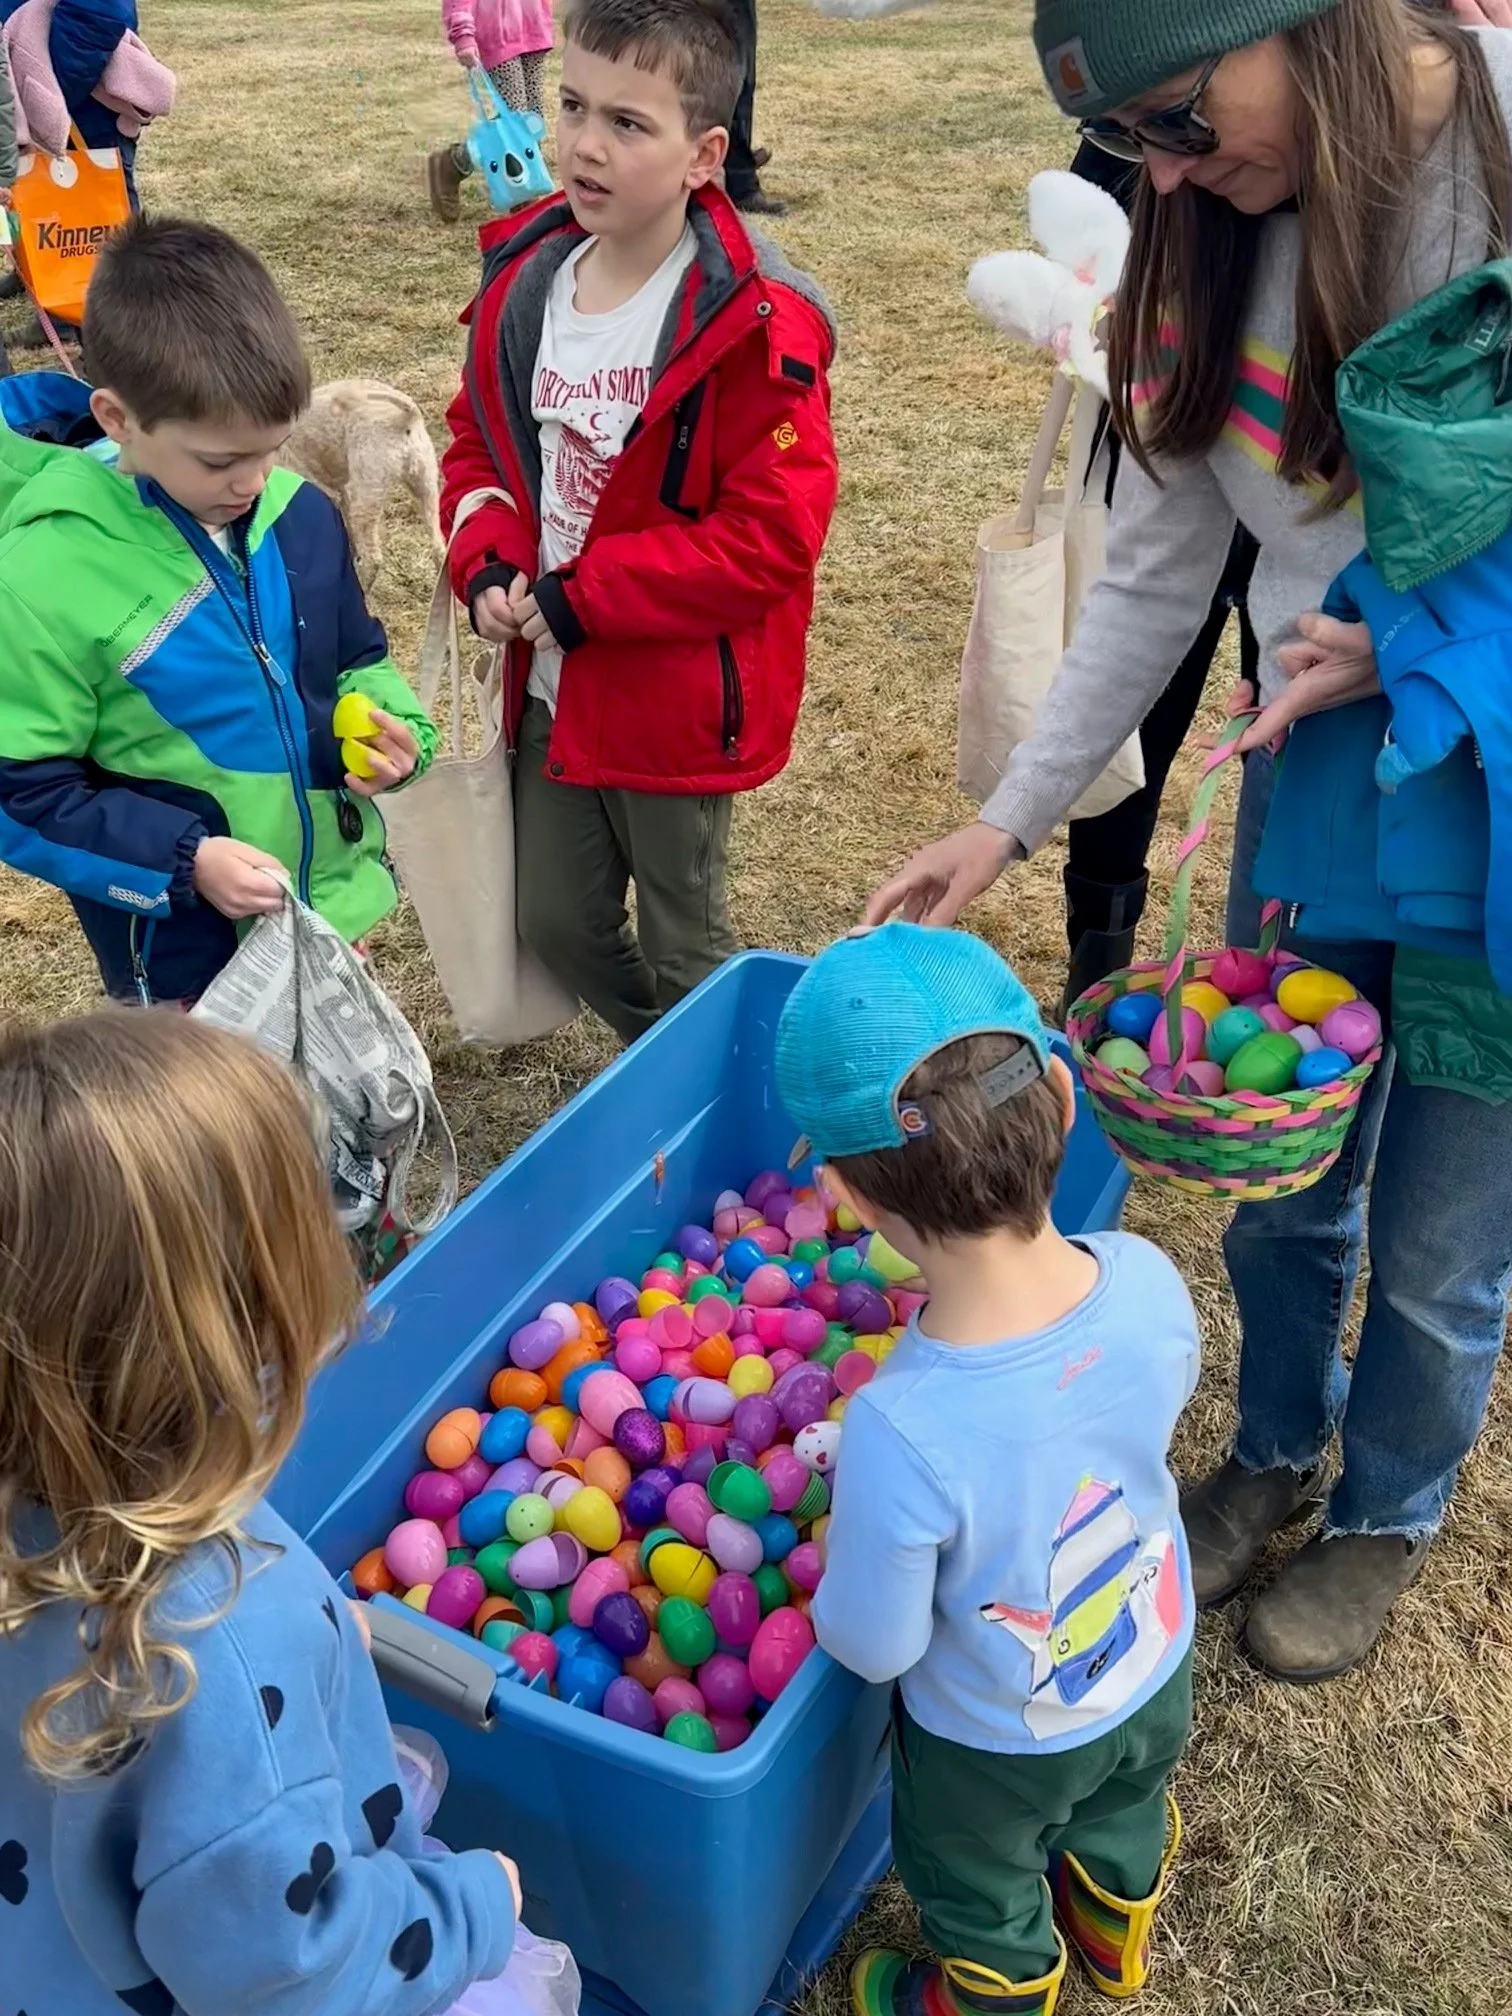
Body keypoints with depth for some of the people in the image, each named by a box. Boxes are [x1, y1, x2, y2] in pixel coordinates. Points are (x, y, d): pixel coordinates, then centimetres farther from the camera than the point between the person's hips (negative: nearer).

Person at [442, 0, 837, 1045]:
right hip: (551, 683, 6)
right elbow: (478, 440, 12)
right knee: (555, 920, 18)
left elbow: (772, 528, -22)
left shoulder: (752, 324, -20)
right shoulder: (524, 280, 0)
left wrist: (582, 598, -21)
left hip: (676, 696, -6)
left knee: (683, 948, 12)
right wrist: (488, 563, -9)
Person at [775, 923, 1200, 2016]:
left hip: (1000, 1744, -4)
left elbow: (873, 1648, -27)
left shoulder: (902, 1433, -45)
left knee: (982, 1899, 31)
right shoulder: (1149, 1281, -31)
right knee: (1123, 1817, 38)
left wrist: (849, 1523, -7)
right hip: (1158, 1676, 5)